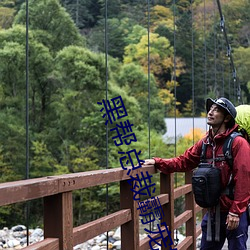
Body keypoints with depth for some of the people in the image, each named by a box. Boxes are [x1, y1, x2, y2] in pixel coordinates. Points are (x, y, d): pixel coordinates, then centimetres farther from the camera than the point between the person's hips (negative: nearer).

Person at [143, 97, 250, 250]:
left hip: (234, 214, -6)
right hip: (213, 212, 7)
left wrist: (236, 212, -19)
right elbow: (183, 161, 9)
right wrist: (157, 162, -3)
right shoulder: (205, 143, 7)